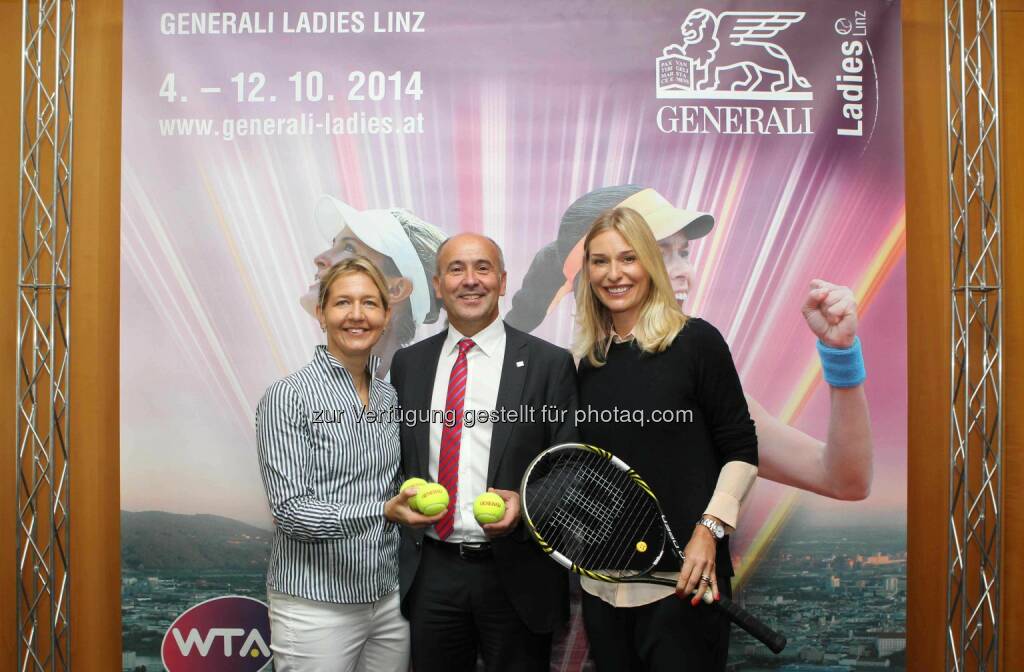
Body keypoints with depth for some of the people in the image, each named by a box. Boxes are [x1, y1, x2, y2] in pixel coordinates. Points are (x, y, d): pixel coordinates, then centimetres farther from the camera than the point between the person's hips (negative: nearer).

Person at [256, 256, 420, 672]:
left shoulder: (390, 397, 6)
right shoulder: (288, 397, -11)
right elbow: (289, 510, -17)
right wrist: (383, 511, -28)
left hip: (388, 599, 5)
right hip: (315, 606, -5)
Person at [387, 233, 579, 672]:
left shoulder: (549, 364, -4)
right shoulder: (408, 363, 6)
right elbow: (395, 457, 14)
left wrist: (525, 503, -20)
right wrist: (398, 502, -5)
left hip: (515, 574, -2)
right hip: (430, 572, 3)